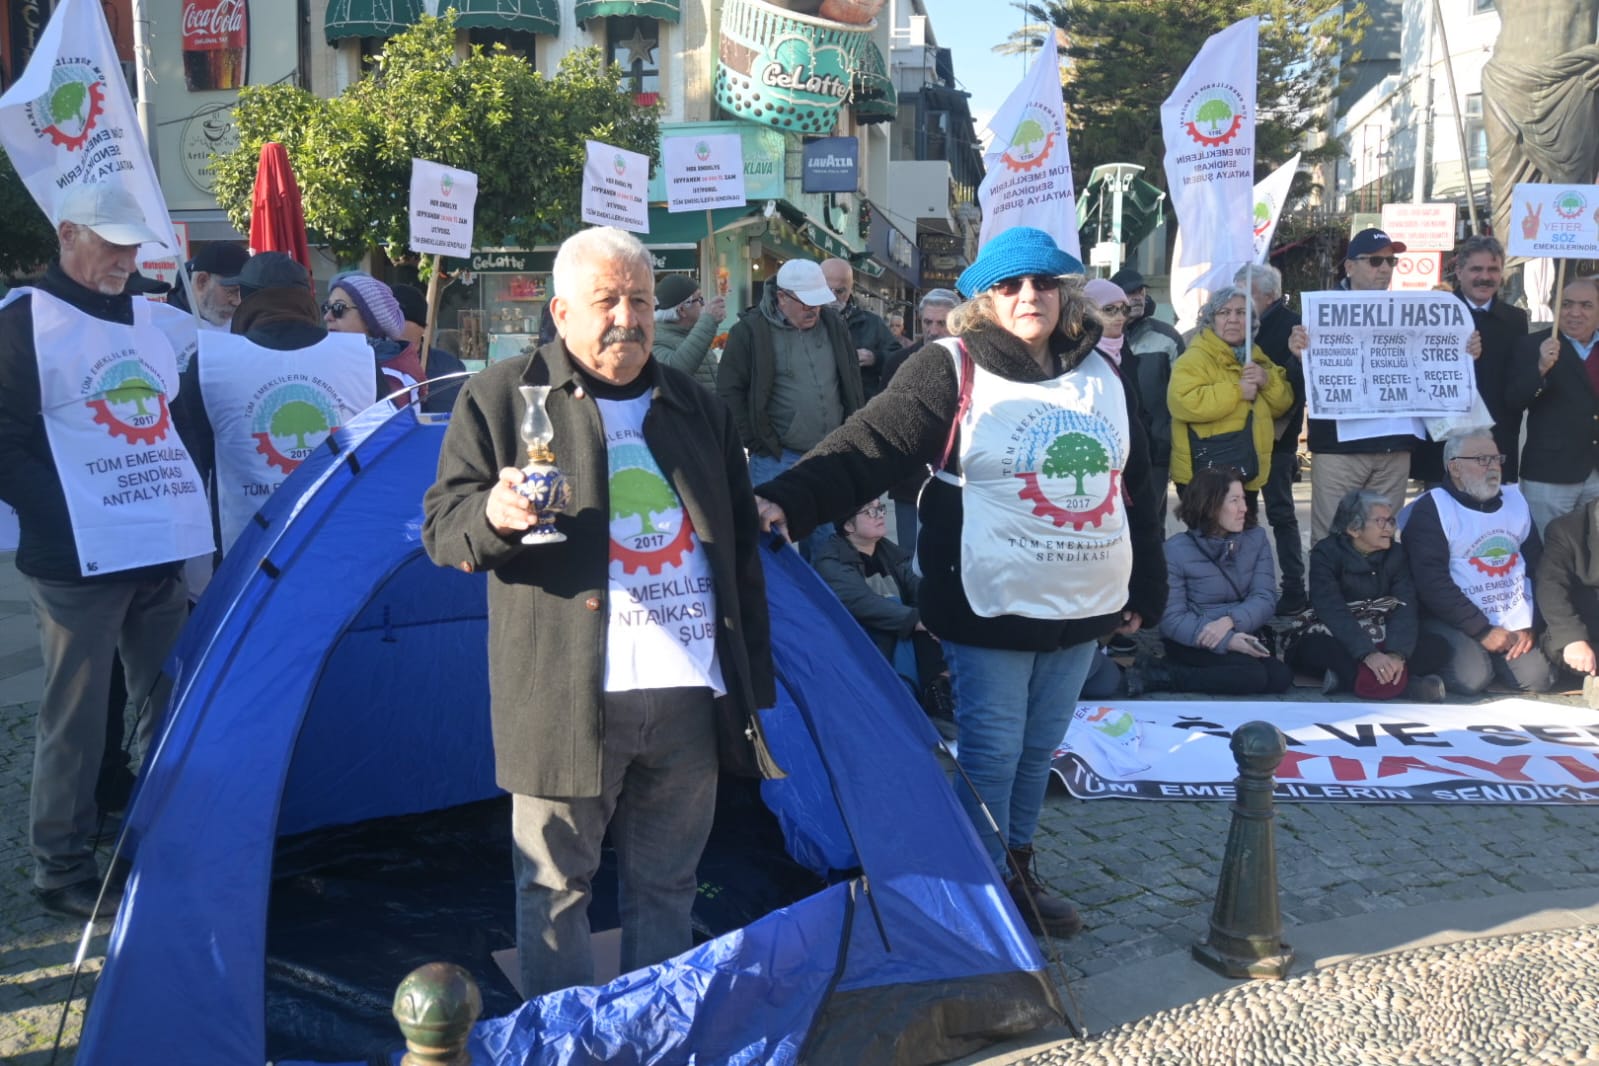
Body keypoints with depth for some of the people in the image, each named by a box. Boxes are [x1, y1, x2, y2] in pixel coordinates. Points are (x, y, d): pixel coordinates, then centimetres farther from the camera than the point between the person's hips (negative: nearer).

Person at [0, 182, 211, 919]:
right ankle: (61, 871, 15)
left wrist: (192, 509, 12)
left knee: (175, 710, 12)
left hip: (163, 552, 7)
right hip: (80, 560, -6)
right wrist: (62, 521, -14)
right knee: (76, 720, 1)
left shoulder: (148, 319, 15)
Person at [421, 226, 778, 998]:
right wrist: (491, 515, -26)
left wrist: (752, 681, 13)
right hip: (567, 697, -4)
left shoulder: (699, 410, 13)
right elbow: (443, 529, -2)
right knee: (554, 885, 5)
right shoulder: (500, 397, 0)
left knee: (667, 884, 16)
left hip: (690, 694, 4)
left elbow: (742, 551, 17)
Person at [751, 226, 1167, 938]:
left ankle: (1018, 872, 35)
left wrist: (1145, 590, 18)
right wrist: (789, 500, -33)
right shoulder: (952, 370, -8)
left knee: (1039, 747, 16)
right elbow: (871, 446, -18)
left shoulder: (1100, 374, 11)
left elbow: (1135, 485, 18)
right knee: (992, 749, 2)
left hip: (1084, 608, 6)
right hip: (991, 607, -5)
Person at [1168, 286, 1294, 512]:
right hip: (1205, 476, -8)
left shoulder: (1256, 356, 15)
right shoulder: (1195, 358, -10)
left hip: (1247, 474, 8)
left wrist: (1267, 381, -7)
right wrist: (1237, 391, -23)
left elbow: (1281, 404, 14)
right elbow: (1182, 403, -27)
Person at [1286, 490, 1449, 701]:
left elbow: (1405, 608, -12)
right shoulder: (1327, 553, -8)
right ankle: (1406, 684, -39)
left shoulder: (1396, 554, 3)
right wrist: (1367, 654, -38)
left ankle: (1348, 677, -31)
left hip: (1382, 641, 4)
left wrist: (1397, 654, -31)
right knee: (1315, 648, -35)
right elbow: (1333, 611, -23)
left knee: (1437, 646, -19)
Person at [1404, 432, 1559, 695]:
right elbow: (1432, 583, -15)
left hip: (1514, 623, 5)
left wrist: (1530, 625, 1)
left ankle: (1491, 657, 16)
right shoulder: (1432, 508, -8)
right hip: (1454, 622, -5)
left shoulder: (1515, 498, 12)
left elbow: (1537, 565, 13)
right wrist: (1482, 630, -16)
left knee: (1538, 679, -13)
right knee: (1472, 679, -27)